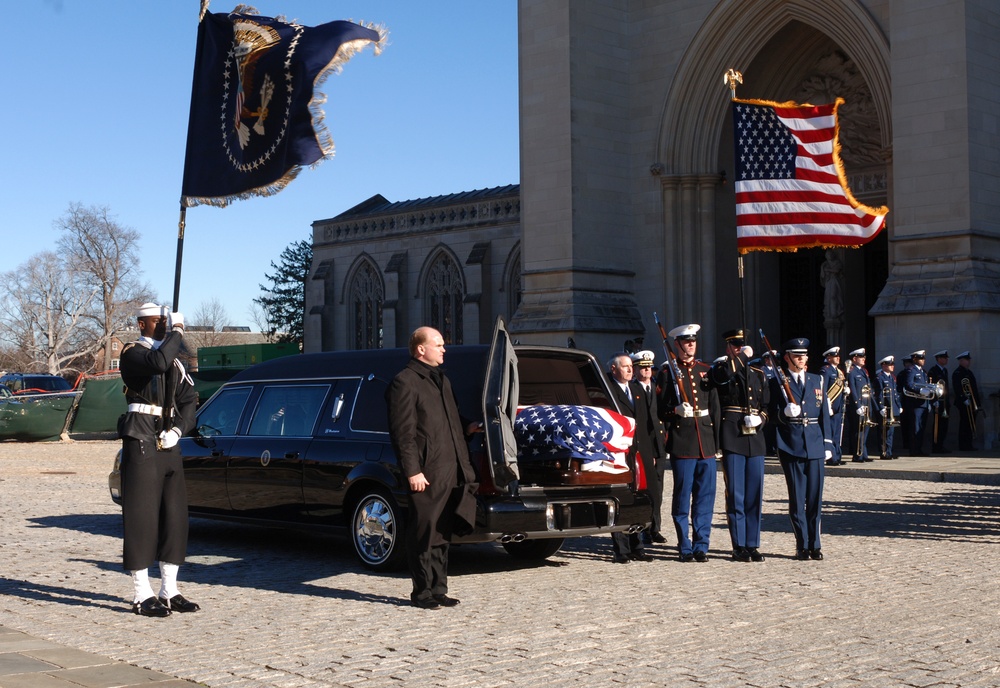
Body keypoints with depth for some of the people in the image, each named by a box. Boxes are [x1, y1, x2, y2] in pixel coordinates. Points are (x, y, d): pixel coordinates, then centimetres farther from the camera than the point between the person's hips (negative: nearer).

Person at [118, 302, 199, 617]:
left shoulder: (174, 361, 17)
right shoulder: (132, 353, -4)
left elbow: (189, 400, 14)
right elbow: (158, 362, -27)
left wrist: (178, 429, -2)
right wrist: (176, 332, -14)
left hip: (169, 446, 7)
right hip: (141, 444, -7)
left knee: (175, 517, 7)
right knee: (141, 518, -4)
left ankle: (169, 591, 15)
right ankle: (142, 596, 0)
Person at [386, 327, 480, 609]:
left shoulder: (441, 380, 21)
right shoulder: (404, 382, -7)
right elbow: (403, 432, -13)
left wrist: (467, 427, 12)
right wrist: (412, 471, -17)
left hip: (451, 471, 8)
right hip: (426, 474, -8)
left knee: (442, 534, 13)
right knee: (424, 534, -1)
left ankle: (438, 589, 20)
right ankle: (422, 592, 8)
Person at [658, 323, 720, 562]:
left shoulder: (706, 370, 14)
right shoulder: (669, 372, 2)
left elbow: (715, 406, 13)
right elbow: (661, 408, 3)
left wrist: (716, 439, 7)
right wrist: (676, 410, -15)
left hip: (706, 442, 4)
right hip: (682, 442, -4)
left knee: (705, 496, 4)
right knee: (682, 496, 0)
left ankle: (701, 546, 12)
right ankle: (685, 548, 7)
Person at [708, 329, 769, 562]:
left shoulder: (758, 374, 17)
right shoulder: (720, 370, 2)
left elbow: (767, 405, 19)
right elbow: (725, 374, -22)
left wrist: (760, 418, -2)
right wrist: (743, 356, -9)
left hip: (755, 438, 4)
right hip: (732, 438, -4)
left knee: (755, 496, 5)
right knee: (735, 495, -2)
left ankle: (753, 545, 11)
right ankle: (739, 546, 4)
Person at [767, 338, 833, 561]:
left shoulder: (817, 381, 13)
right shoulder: (778, 383, 2)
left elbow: (824, 413, 13)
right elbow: (774, 414, 0)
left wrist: (827, 442, 7)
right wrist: (785, 412, -22)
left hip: (815, 445, 3)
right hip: (791, 446, -3)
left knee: (815, 497, 4)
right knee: (797, 498, 0)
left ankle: (815, 544, 12)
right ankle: (802, 545, 7)